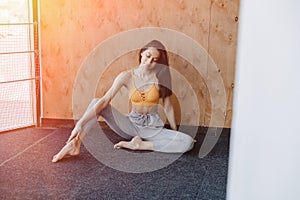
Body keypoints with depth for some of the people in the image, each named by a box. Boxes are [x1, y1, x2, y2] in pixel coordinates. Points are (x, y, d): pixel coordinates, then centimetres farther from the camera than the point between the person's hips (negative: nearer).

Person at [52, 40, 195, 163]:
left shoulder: (160, 77, -8)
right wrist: (80, 123, -25)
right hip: (131, 124, 0)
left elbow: (167, 106, 2)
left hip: (153, 127, 0)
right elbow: (104, 101, -16)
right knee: (96, 103, -19)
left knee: (188, 143, -27)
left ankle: (139, 145, -19)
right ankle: (75, 144, -28)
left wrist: (175, 132, 7)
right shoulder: (127, 76, -8)